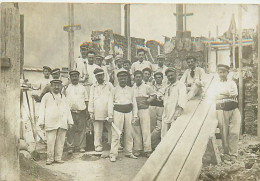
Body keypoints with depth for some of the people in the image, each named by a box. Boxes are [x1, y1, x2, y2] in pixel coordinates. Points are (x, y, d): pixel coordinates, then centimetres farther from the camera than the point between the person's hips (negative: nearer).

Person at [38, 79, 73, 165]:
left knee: (60, 141, 2)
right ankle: (50, 158, 5)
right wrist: (41, 122, -3)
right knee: (50, 142, -6)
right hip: (51, 123, -3)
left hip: (62, 123, 3)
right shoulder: (46, 96, 8)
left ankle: (58, 158, 11)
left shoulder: (63, 97, 18)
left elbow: (67, 109, 19)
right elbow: (42, 109, 5)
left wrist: (70, 122, 13)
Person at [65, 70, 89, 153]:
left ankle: (82, 146, 9)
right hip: (70, 112, 0)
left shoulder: (82, 88, 13)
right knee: (71, 131, 1)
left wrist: (87, 110, 4)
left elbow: (86, 100, 13)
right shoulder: (67, 88, 10)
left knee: (82, 129, 2)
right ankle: (71, 146, 9)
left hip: (81, 112, 0)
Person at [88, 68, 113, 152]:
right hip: (97, 113, 1)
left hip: (108, 112, 0)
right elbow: (91, 100, 10)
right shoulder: (93, 86, 12)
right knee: (97, 131, 2)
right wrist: (91, 112, 3)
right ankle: (98, 146, 13)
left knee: (111, 129, 0)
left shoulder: (109, 85, 9)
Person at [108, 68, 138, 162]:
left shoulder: (131, 90, 16)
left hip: (129, 112, 3)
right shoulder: (114, 90, 7)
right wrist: (110, 116, -4)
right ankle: (113, 154, -1)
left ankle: (128, 152, 19)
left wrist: (135, 115, 8)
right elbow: (110, 103, 3)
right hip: (118, 112, -3)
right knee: (116, 134, -5)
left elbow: (134, 103, 15)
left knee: (129, 134, 7)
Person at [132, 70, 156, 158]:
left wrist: (149, 100, -6)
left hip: (144, 110, -2)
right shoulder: (132, 88, 9)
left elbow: (154, 95, 11)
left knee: (146, 130, -6)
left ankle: (147, 150, -2)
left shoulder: (147, 87, 3)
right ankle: (137, 149, 12)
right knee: (136, 131, 4)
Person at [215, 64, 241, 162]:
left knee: (235, 132, -8)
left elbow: (235, 94, 1)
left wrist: (222, 93, -1)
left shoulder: (232, 83, 19)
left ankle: (233, 154, 0)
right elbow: (215, 96, 1)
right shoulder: (216, 84, 16)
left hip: (233, 108, 1)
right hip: (221, 109, -1)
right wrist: (229, 94, -1)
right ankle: (226, 153, 7)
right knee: (224, 133, -4)